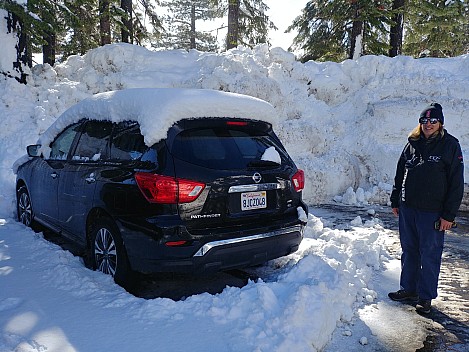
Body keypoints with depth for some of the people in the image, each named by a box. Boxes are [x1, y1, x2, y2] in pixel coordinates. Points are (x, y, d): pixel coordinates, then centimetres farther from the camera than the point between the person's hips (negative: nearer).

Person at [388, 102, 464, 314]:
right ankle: (409, 289, 29)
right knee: (409, 250, 14)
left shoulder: (450, 146, -5)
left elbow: (456, 183, -7)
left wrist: (449, 214, -11)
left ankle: (426, 297, 18)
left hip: (432, 211, -5)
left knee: (430, 254, 4)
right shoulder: (412, 144, 8)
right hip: (407, 207, 5)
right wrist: (395, 201, 13)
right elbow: (400, 174, 16)